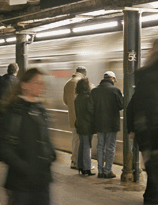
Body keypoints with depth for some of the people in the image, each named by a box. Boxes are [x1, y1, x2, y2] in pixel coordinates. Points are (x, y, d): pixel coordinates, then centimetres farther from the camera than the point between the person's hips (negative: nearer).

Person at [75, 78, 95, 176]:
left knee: (82, 146, 14)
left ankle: (81, 167, 20)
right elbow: (89, 113, -18)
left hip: (80, 125, 8)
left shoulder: (78, 98, 10)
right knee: (87, 147, -3)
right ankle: (86, 168, 0)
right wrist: (93, 123, -10)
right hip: (87, 126, -8)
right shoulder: (87, 98, -17)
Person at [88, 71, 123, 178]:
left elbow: (90, 108, -1)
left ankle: (100, 170, 14)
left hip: (99, 124, 4)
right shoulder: (115, 90, -9)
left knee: (100, 147, 12)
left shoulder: (94, 91, 2)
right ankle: (107, 171, 5)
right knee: (110, 147, 3)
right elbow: (121, 106, -6)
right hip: (112, 123, -4)